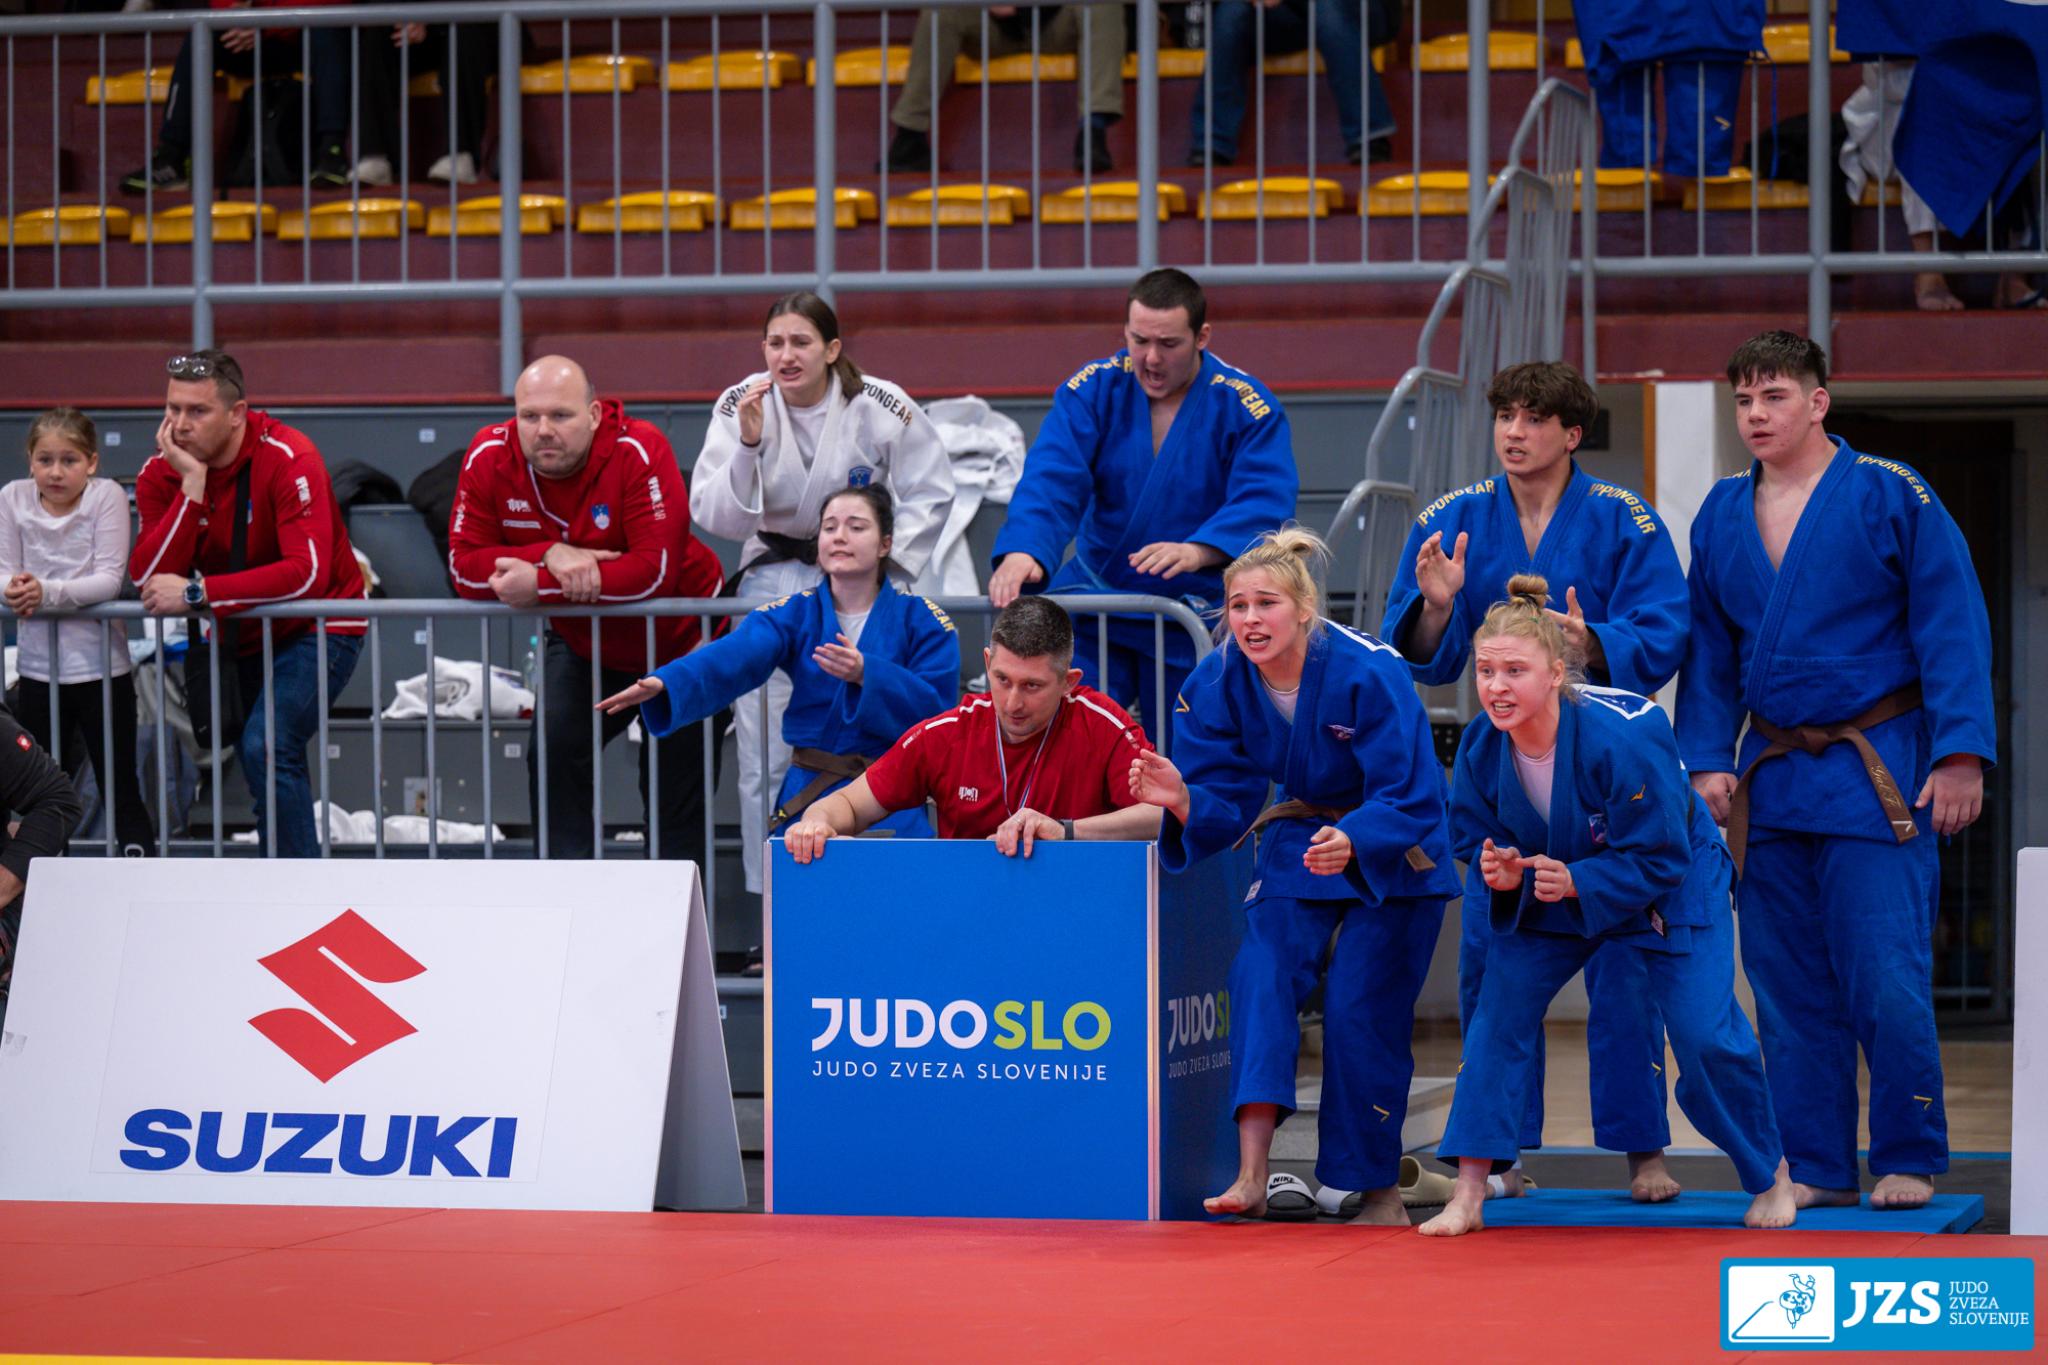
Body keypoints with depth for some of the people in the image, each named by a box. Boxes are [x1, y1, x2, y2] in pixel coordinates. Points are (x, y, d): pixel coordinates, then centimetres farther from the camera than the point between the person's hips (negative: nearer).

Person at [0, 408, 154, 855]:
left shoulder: (107, 496, -10)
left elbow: (110, 580, -16)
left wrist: (47, 592, -29)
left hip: (101, 666, -3)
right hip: (39, 665, 3)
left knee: (121, 792, 1)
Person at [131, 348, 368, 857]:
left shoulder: (288, 460, -23)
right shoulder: (161, 474, -8)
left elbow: (308, 573, -34)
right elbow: (148, 581, -21)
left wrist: (197, 592, -34)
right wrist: (193, 485, -28)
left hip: (319, 628, -6)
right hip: (239, 638, 6)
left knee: (267, 747, -24)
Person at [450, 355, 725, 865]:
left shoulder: (638, 451, -31)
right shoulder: (490, 456, -18)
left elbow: (657, 570, -37)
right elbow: (464, 565, -19)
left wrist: (539, 586, -38)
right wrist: (551, 555, -35)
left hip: (677, 638, -4)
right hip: (583, 644, 4)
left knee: (678, 789, 0)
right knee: (553, 758, -9)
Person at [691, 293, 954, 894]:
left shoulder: (878, 407, -10)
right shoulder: (740, 406, -8)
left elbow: (930, 492, 4)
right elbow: (714, 517, -12)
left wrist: (888, 563, -7)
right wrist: (747, 445, -26)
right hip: (774, 575, 1)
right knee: (765, 755, -4)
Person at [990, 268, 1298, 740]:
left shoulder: (1247, 407, -9)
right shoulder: (1092, 390, -3)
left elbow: (1264, 503, -21)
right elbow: (1051, 481, -14)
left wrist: (1198, 551, -40)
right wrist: (1022, 551, -35)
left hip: (1196, 608, -1)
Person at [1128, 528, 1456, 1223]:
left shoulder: (1367, 672, -28)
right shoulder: (1218, 683, -13)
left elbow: (1407, 800, -27)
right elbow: (1227, 807, -11)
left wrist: (1351, 842, -47)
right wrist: (1182, 800, -34)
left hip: (1394, 846, -4)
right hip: (1302, 835, 4)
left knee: (1360, 1010, -10)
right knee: (1262, 971, -19)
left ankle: (1380, 1187, 9)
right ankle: (1251, 1174, -27)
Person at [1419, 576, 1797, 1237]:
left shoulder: (1624, 736, -36)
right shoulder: (1481, 747, -20)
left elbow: (1658, 857, -29)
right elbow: (1475, 836, -5)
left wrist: (1574, 882, -42)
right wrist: (1500, 874, -29)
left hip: (1673, 888, -4)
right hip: (1549, 888, 5)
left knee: (1706, 1039, -11)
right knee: (1500, 1007, -10)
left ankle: (1771, 1175, 17)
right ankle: (1468, 1197, -6)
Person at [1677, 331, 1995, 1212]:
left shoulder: (1890, 496, -5)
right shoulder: (1722, 516, 10)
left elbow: (1953, 627, -6)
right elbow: (1708, 652, 15)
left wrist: (1959, 754, -12)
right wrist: (1706, 761, 4)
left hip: (1875, 773, -5)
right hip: (1770, 777, 5)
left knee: (1885, 982, -8)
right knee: (1789, 987, 6)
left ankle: (1907, 1161, 7)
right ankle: (1815, 1167, 15)